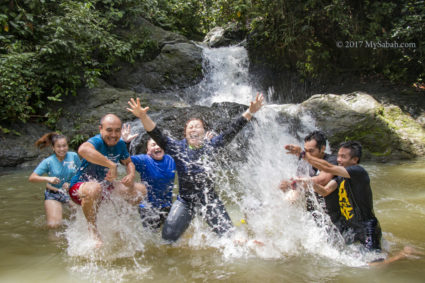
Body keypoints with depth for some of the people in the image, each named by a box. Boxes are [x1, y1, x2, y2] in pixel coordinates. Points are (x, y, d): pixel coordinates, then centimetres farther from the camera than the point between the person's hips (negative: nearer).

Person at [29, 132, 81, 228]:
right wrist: (48, 179, -28)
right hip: (53, 195, -2)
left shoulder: (74, 156, -5)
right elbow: (31, 178, -12)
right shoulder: (48, 162, -9)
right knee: (54, 225, -13)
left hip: (71, 192, 2)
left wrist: (71, 184, -12)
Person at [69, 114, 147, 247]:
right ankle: (92, 229, -17)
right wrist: (112, 165, -48)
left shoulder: (120, 144, -4)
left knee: (141, 190, 0)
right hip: (80, 187, -7)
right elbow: (83, 150, -51)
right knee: (94, 188, -42)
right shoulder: (97, 141, -27)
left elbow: (129, 163, 13)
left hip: (106, 186, 7)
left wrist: (131, 175, -11)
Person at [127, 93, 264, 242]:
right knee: (168, 237, -4)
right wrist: (143, 116, -32)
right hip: (185, 199, 0)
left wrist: (250, 112, -13)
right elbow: (157, 135, -16)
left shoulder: (210, 145, -2)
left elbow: (231, 131, -6)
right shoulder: (178, 147, -5)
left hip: (209, 198, 1)